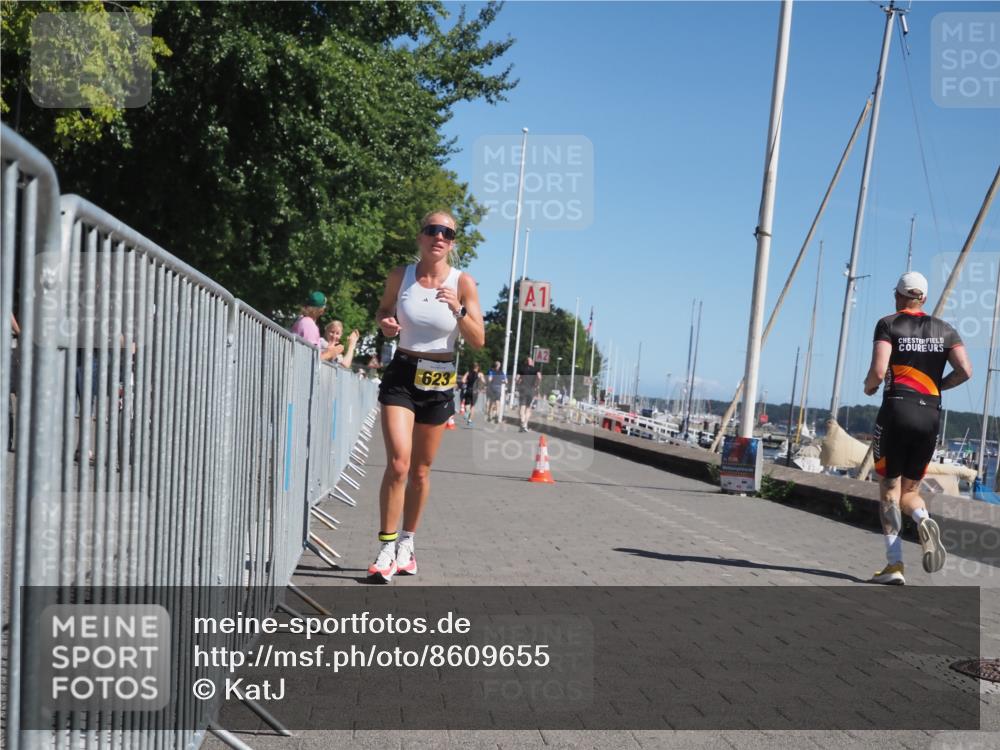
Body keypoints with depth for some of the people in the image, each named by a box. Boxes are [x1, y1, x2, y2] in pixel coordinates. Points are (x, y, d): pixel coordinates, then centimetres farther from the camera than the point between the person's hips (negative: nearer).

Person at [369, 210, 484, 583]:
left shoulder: (463, 283, -4)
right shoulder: (400, 276, -1)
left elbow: (478, 341, -6)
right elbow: (383, 311, 16)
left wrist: (458, 310, -22)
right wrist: (385, 324, -7)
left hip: (439, 381, 1)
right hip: (402, 375, -1)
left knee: (420, 471, 10)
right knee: (398, 463, -16)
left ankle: (407, 545, 28)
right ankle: (386, 550, -5)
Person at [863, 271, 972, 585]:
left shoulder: (888, 324, 0)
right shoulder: (945, 329, 12)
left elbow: (878, 371, -13)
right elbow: (965, 371, 1)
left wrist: (869, 386, 8)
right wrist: (937, 387, 17)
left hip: (897, 410, -4)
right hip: (930, 415, 4)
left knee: (889, 489, 2)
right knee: (909, 489, 16)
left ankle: (894, 564, -5)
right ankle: (924, 521, -18)